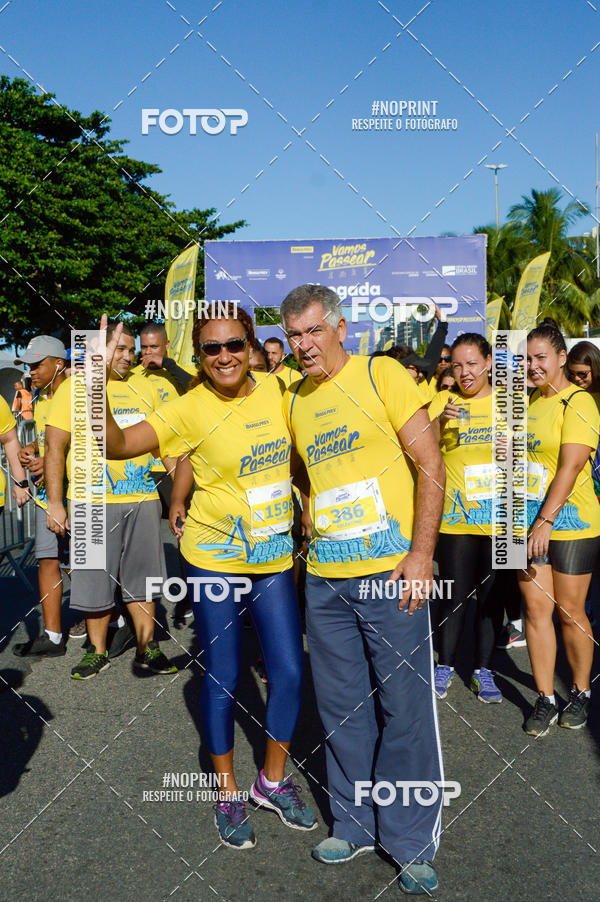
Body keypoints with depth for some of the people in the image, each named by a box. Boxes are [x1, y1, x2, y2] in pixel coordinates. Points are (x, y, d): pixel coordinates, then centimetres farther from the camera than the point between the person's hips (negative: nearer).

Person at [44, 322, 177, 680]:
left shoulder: (143, 387, 12)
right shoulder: (73, 388, -1)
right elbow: (55, 448, -4)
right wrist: (55, 503, -9)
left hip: (143, 499, 3)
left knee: (142, 577, 9)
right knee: (95, 579, 6)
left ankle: (148, 649, 21)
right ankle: (98, 651, 22)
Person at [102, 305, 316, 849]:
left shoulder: (274, 390, -3)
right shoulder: (192, 409, -13)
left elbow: (287, 451, 15)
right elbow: (118, 445, -23)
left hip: (275, 555, 3)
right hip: (215, 557, -3)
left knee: (290, 673, 5)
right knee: (222, 676, 6)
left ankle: (274, 780, 29)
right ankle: (228, 793, 28)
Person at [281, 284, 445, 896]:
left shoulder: (381, 375, -4)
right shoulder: (294, 400, 12)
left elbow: (429, 464, -7)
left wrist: (422, 553, -14)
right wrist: (310, 538, 10)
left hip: (390, 571, -5)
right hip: (324, 578, 5)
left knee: (405, 707, 4)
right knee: (342, 707, 14)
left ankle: (412, 843, 22)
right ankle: (355, 825, 32)